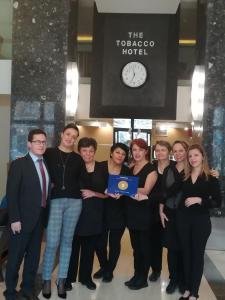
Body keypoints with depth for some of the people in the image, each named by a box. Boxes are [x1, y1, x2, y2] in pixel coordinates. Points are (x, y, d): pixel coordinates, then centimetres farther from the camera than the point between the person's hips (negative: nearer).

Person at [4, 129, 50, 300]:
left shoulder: (46, 165, 9)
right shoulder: (19, 164, -8)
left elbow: (46, 191, 11)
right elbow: (11, 193, -13)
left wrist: (46, 215, 6)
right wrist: (15, 219, -17)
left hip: (40, 218, 6)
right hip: (23, 219, -5)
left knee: (34, 256, 14)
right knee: (15, 257, 6)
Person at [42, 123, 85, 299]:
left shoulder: (78, 159, 9)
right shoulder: (49, 153, 3)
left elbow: (82, 181, 12)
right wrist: (49, 185, -8)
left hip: (74, 201, 3)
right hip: (55, 201, -2)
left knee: (67, 241, 8)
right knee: (52, 242, -7)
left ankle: (62, 280, 19)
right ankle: (46, 280, 12)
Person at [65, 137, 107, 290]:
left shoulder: (102, 168, 4)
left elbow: (107, 193, 5)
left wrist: (93, 193, -11)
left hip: (94, 214, 2)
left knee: (89, 248, 12)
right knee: (73, 246, 3)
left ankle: (86, 277, 28)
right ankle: (68, 277, 20)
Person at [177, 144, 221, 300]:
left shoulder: (211, 178, -6)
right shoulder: (183, 176, 3)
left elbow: (218, 202, -8)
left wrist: (199, 200, -20)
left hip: (201, 221, -3)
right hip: (184, 220, 3)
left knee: (198, 255, 7)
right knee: (186, 254, 12)